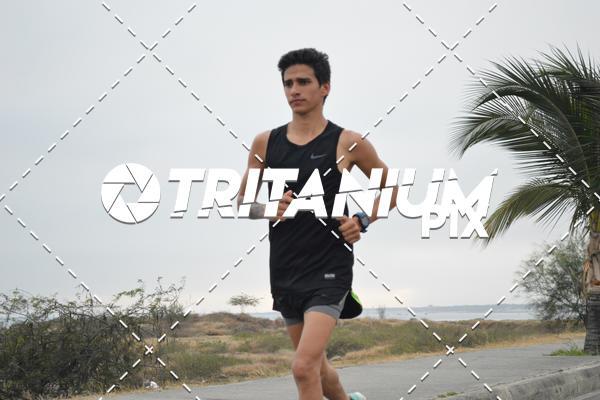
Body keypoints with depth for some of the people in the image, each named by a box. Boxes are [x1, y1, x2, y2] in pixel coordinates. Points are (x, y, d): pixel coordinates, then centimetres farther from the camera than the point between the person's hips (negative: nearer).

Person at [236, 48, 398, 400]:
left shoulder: (348, 143, -4)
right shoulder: (265, 143, 5)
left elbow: (392, 188, 9)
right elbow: (243, 199, 13)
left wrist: (363, 221, -7)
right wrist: (265, 210, -8)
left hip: (329, 269, -5)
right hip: (285, 271, 5)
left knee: (304, 367, -20)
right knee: (315, 364, 19)